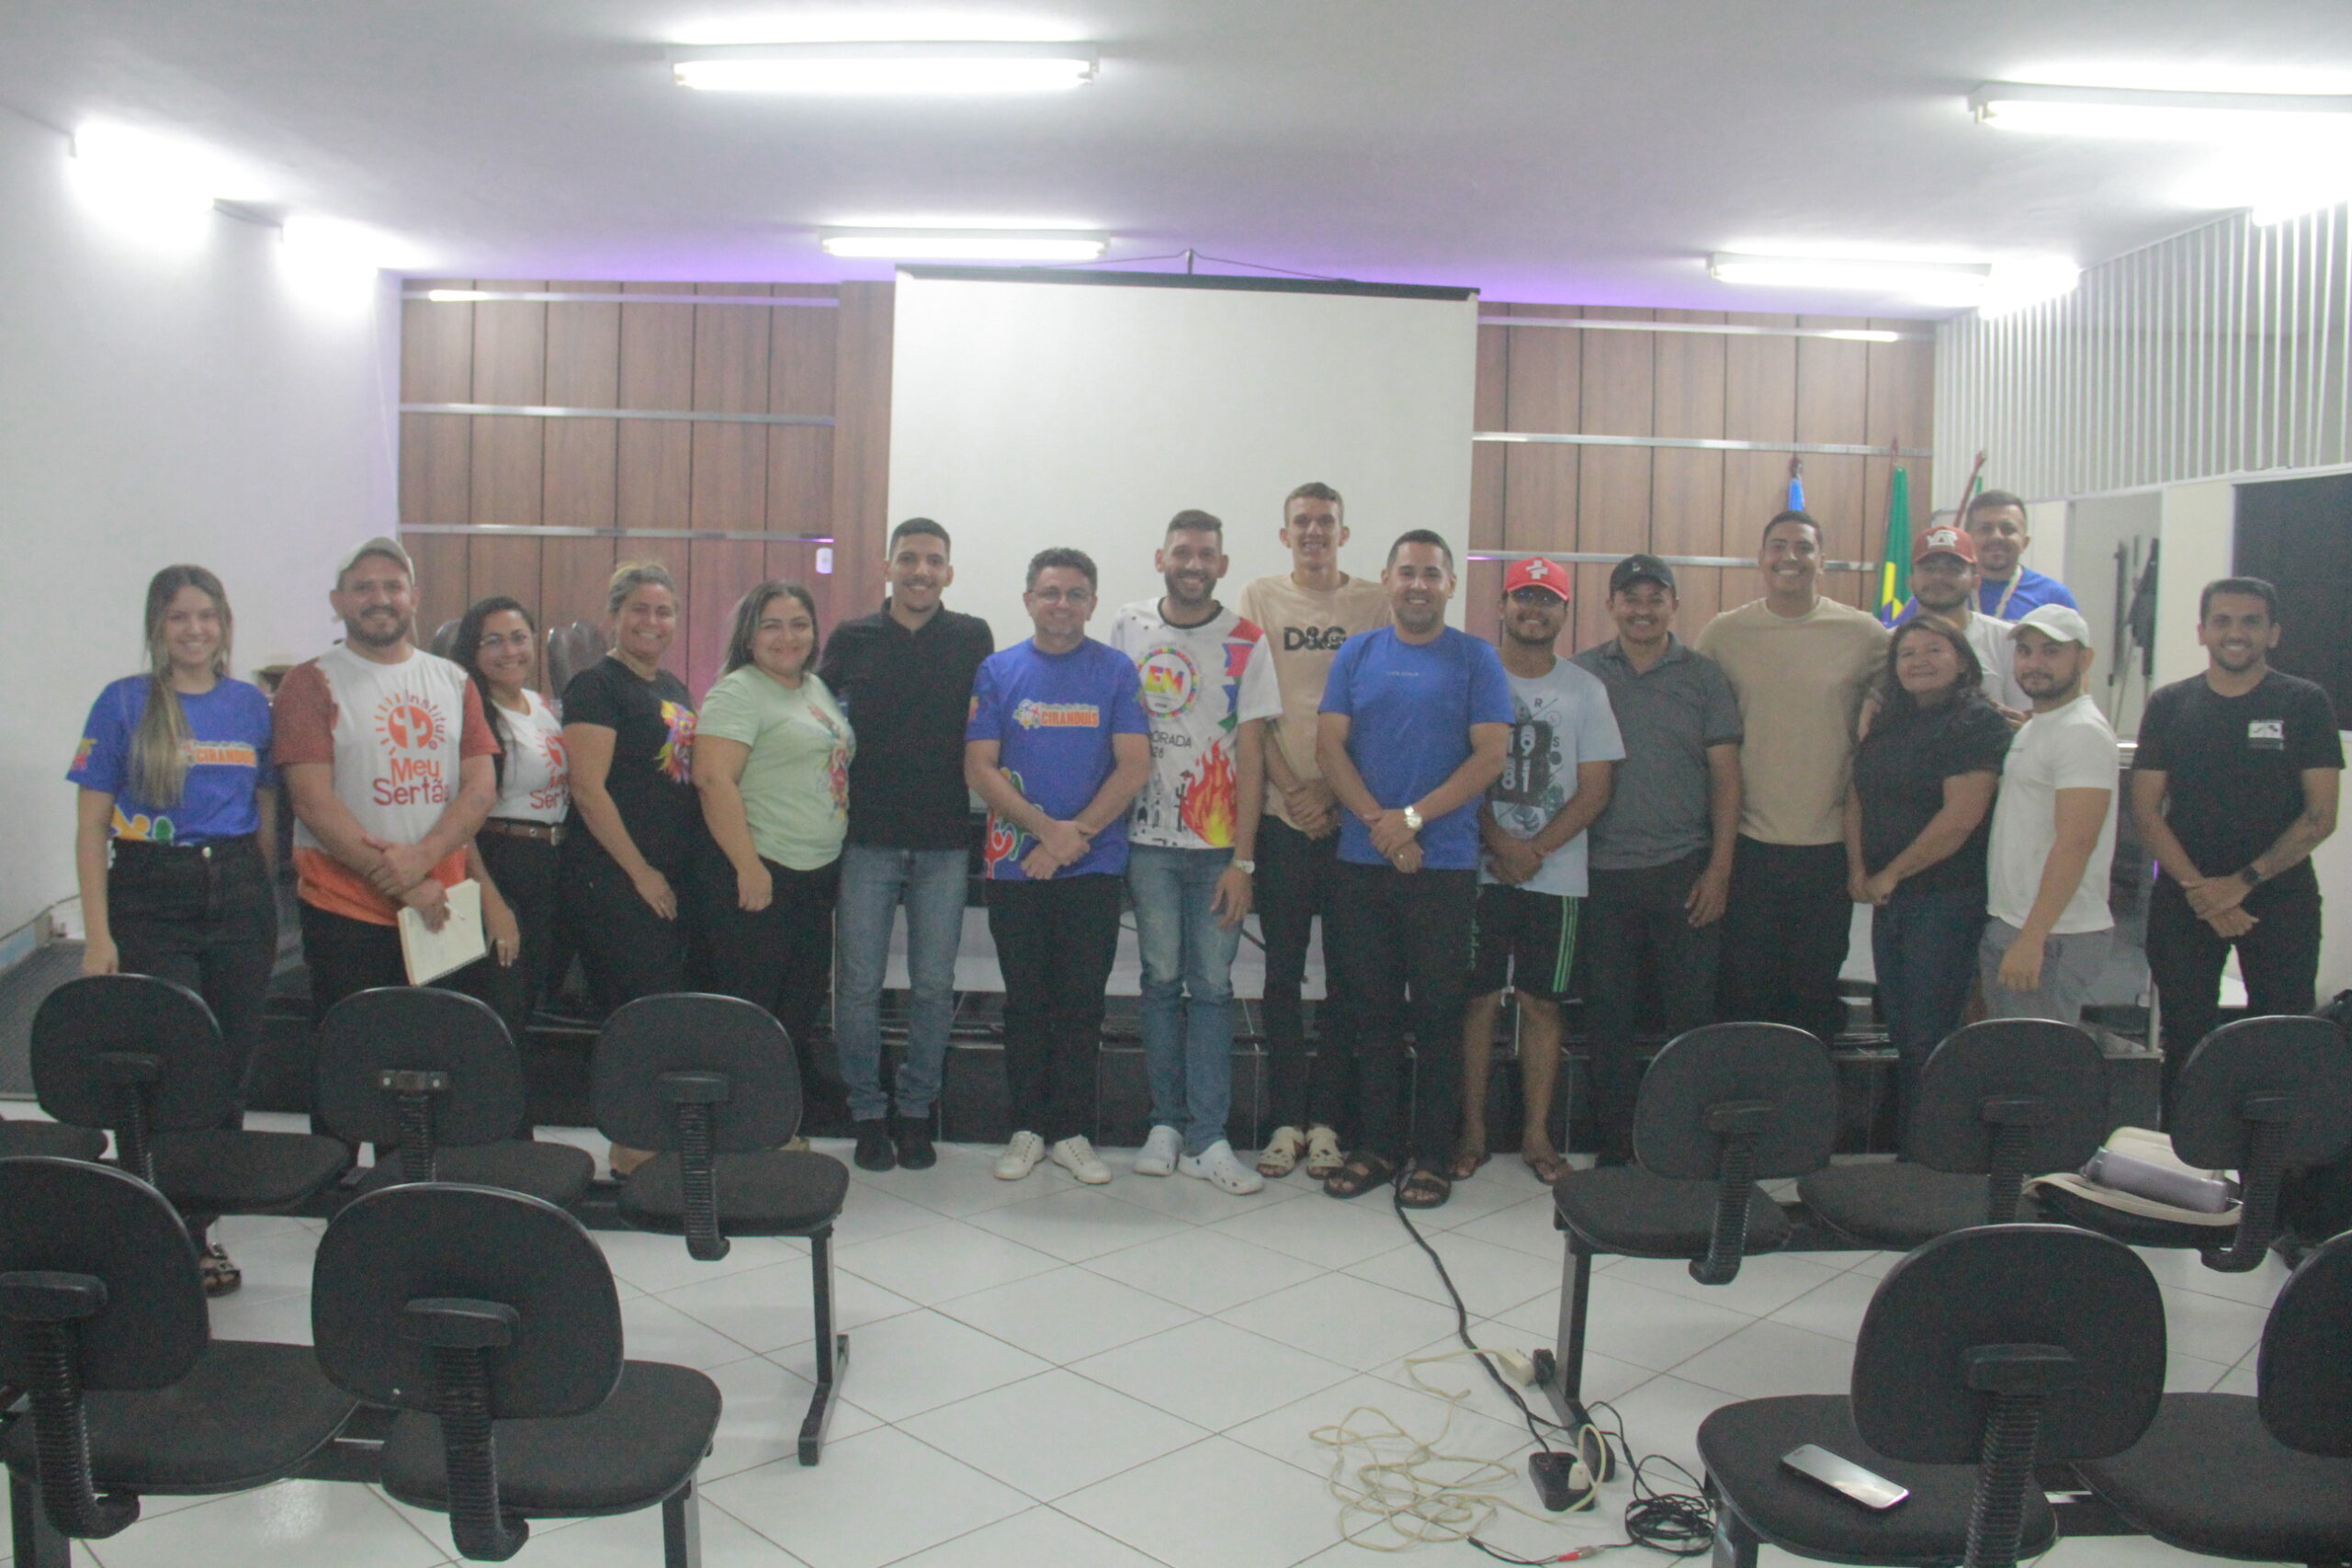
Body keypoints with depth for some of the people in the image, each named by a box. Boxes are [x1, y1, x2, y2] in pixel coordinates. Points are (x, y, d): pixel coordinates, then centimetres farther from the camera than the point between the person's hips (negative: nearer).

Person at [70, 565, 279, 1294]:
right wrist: (97, 934, -8)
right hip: (150, 899, -3)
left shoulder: (251, 704, 8)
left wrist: (267, 906, 8)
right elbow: (91, 825, -3)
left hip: (238, 894, 3)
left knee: (232, 1065, 6)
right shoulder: (123, 703, -1)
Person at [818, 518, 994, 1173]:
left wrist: (983, 798, 2)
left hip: (944, 840, 0)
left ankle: (916, 1110, 20)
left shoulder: (973, 639, 5)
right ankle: (868, 1113, 16)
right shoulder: (852, 639, 5)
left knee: (933, 984, 5)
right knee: (860, 981, 2)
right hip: (867, 837, 0)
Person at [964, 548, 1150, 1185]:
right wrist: (1047, 827, -13)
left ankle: (1073, 1132, 15)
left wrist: (1076, 836, -12)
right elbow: (979, 768, -2)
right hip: (1016, 866, 1)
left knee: (1082, 1001, 5)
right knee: (1026, 1000, 8)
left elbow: (1134, 765, -4)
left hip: (1095, 866, -1)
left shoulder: (1117, 671, 3)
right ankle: (1027, 1128, 18)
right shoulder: (998, 672, 5)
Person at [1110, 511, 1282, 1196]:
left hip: (1219, 845, -1)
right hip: (1148, 839, 1)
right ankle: (1165, 1124, 16)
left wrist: (1243, 859, -6)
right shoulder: (1129, 630, 6)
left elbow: (1250, 755, -1)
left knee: (1212, 987, 1)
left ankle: (1207, 1139, 6)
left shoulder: (1246, 643, 1)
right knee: (1161, 979, 6)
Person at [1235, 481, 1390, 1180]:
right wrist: (1294, 792, -8)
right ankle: (1285, 1121, 14)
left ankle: (1327, 1121, 14)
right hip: (1282, 813, 0)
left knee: (1347, 974, 4)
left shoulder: (1376, 604, 5)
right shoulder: (1259, 599, 7)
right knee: (1283, 971, 5)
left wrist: (1343, 798, -8)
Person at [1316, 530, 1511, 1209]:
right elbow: (1330, 746, 2)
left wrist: (1413, 818, -14)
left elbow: (1490, 755, -5)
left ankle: (1431, 1155, 13)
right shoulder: (1357, 655, 9)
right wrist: (1380, 824, -11)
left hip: (1444, 865, -2)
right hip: (1361, 864, 2)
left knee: (1437, 1012, 3)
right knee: (1373, 1010, 9)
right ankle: (1377, 1145, 19)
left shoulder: (1476, 659, 3)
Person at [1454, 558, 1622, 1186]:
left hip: (1555, 875, 1)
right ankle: (1472, 1131, 12)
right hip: (1479, 869, -1)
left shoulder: (1585, 689, 8)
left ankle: (1537, 1134, 15)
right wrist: (1499, 842, -13)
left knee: (1542, 1004, 5)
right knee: (1478, 1000, 2)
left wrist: (1535, 849, -9)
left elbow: (1595, 789, 2)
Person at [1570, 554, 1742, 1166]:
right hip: (1604, 872, 0)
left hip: (1684, 869, 0)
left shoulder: (1703, 676, 6)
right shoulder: (1581, 673, 5)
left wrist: (1720, 867, -3)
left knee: (1692, 1012, 1)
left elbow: (1725, 775, 5)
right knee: (1607, 1016, 6)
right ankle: (1615, 1146, 16)